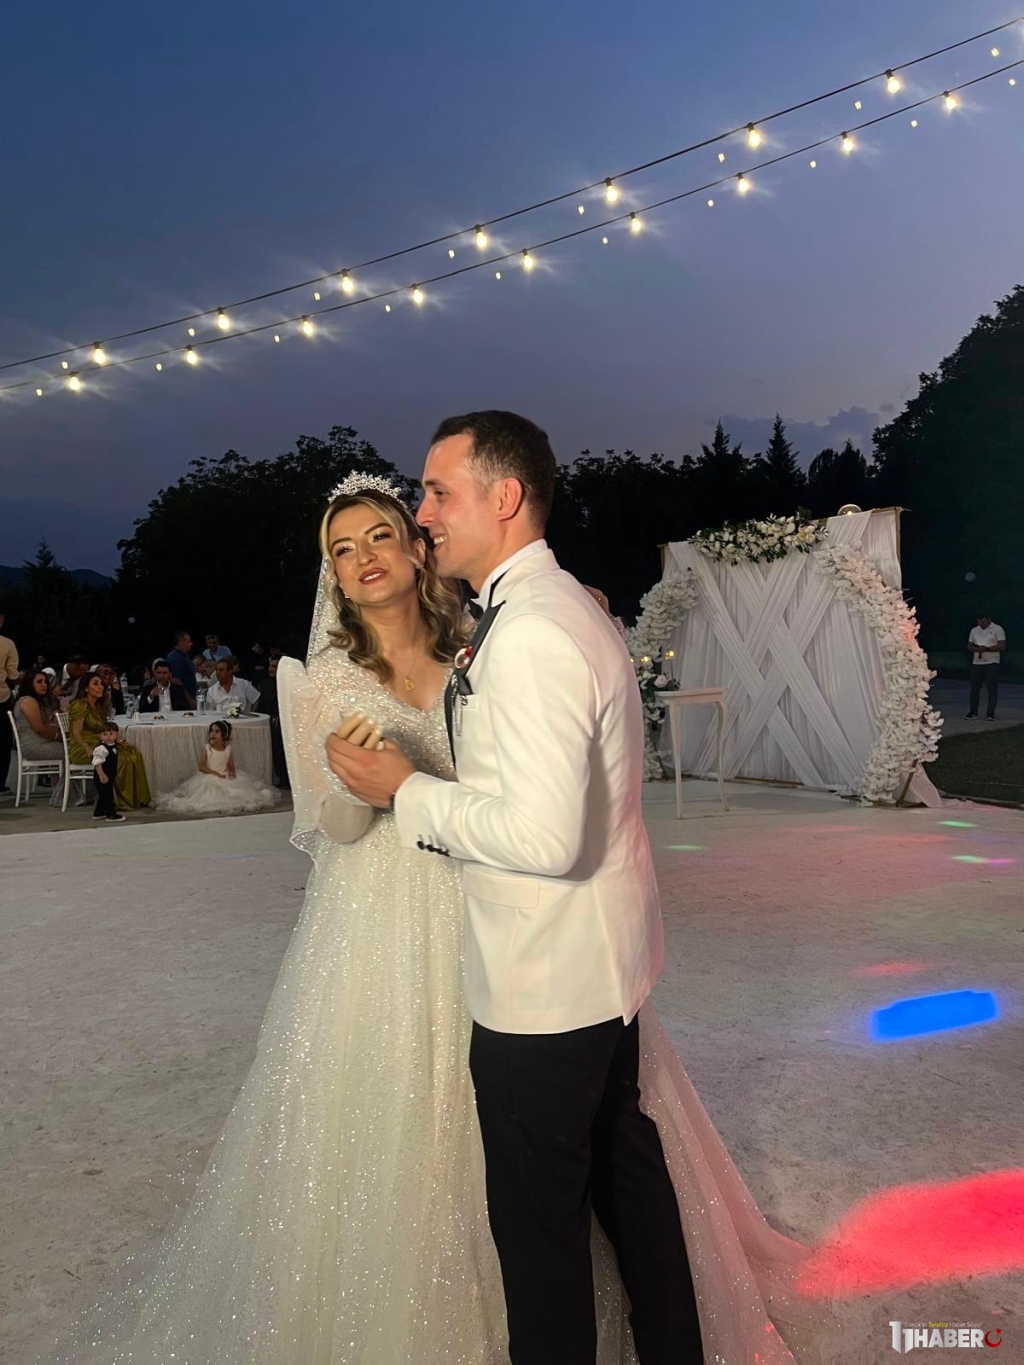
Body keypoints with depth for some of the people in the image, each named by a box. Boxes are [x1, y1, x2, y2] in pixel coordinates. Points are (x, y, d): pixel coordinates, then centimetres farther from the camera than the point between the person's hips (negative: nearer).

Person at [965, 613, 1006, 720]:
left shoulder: (998, 629, -1)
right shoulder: (974, 630, 15)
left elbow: (1002, 646, -9)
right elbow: (969, 646, 14)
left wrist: (986, 648, -17)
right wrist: (976, 648, -9)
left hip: (992, 663, -5)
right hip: (976, 663, 5)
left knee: (992, 689, -3)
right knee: (974, 688, 4)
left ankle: (991, 713, 0)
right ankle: (973, 712, 10)